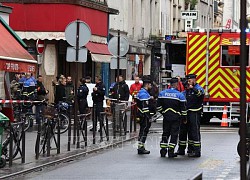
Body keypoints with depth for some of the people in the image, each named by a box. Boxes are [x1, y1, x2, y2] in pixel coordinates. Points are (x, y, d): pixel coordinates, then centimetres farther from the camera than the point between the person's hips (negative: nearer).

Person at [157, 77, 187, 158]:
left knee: (165, 133, 14)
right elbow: (183, 108, -7)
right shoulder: (180, 95, -9)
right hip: (176, 117, -3)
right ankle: (171, 151, -2)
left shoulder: (162, 93, 1)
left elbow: (159, 106, 5)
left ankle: (163, 151, 13)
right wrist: (184, 118, 4)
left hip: (166, 117, 4)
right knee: (174, 134, 2)